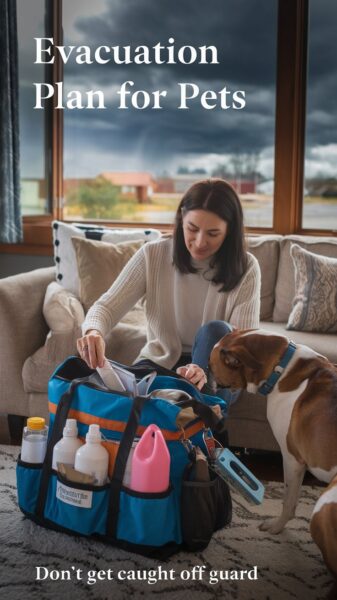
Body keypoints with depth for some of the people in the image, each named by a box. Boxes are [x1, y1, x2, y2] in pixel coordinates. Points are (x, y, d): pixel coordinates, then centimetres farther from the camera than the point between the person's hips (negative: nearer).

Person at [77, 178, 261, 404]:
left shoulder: (245, 268, -12)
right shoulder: (153, 255, -9)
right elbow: (107, 306, -10)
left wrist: (206, 370, -42)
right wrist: (93, 331, -36)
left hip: (213, 381, 1)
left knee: (216, 330, -32)